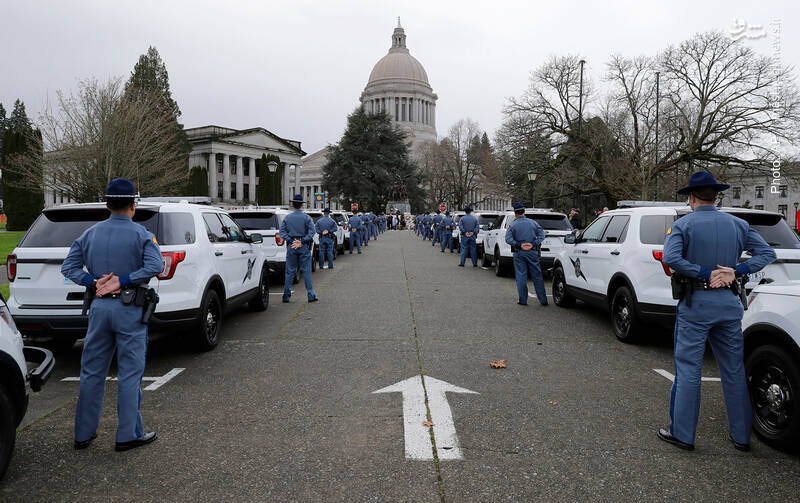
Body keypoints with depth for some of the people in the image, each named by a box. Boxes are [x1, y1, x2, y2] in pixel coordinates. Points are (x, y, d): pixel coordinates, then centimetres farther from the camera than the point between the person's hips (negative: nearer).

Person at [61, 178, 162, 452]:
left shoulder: (90, 234, 10)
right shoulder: (141, 234, -6)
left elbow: (69, 267, 5)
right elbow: (154, 266, -20)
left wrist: (95, 282, -6)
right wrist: (122, 282, -17)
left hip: (98, 307, 5)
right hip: (129, 309, -5)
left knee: (92, 372, 13)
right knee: (130, 373, 2)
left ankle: (83, 433, 21)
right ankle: (128, 434, 7)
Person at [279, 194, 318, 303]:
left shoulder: (287, 218, 3)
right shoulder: (306, 218, -3)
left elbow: (282, 232, -2)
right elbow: (312, 232, -12)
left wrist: (291, 241, -7)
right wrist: (301, 242, -11)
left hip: (291, 247, 2)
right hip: (304, 247, -2)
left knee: (290, 272, 7)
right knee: (306, 271, 1)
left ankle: (286, 296, 10)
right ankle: (311, 295, 1)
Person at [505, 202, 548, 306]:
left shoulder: (513, 225, -4)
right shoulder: (533, 222, 3)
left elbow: (508, 239, -13)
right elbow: (541, 235, -2)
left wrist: (519, 245, -12)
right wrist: (533, 244, -9)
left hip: (519, 253, -2)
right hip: (532, 252, 2)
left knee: (521, 277, 4)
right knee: (537, 276, 7)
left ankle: (523, 300, 6)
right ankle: (543, 300, 9)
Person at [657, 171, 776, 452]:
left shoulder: (683, 224, -6)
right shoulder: (738, 225, 8)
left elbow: (670, 257, -22)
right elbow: (767, 253, 4)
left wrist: (704, 274, -15)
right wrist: (735, 271, -6)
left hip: (695, 303, -4)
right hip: (729, 303, 4)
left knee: (688, 370, 2)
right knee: (734, 371, 12)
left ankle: (682, 434, 8)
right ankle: (741, 436, 21)